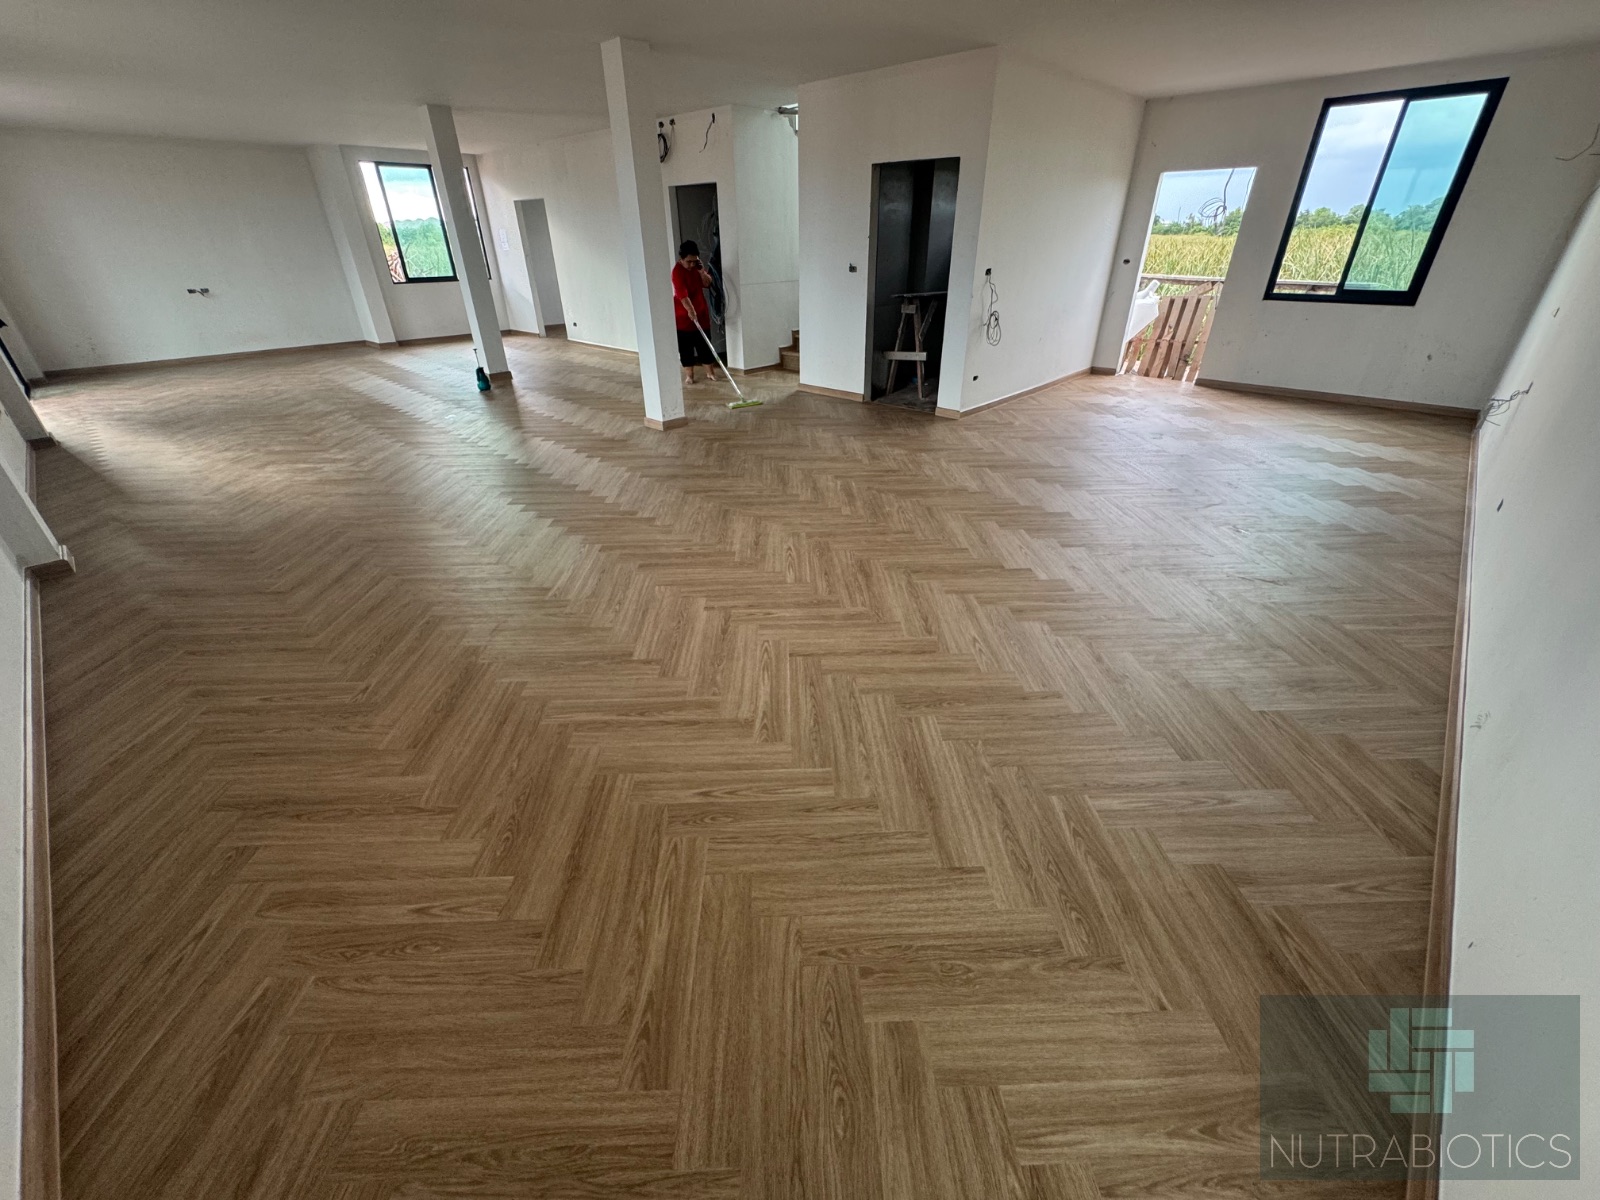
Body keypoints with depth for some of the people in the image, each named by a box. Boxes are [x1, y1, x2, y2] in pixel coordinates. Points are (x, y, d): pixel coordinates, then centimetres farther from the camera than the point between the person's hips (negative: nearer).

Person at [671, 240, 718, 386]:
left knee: (705, 343, 8)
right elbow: (682, 294, -28)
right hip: (684, 314, -5)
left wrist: (701, 270, -11)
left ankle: (709, 371, 16)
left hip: (701, 311, 6)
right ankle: (689, 374, 11)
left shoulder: (697, 267, 4)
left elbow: (708, 284, 5)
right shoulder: (677, 272, -18)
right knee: (686, 346, 2)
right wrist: (690, 310, -39)